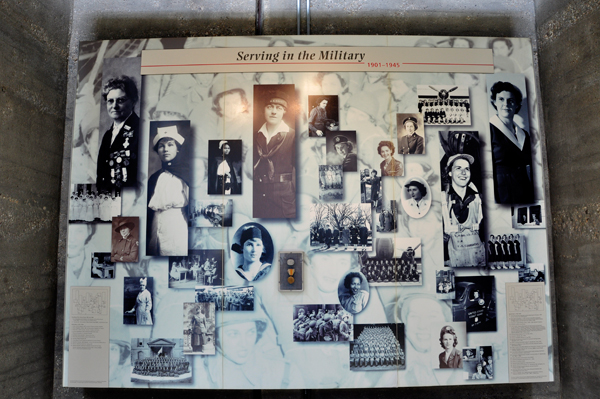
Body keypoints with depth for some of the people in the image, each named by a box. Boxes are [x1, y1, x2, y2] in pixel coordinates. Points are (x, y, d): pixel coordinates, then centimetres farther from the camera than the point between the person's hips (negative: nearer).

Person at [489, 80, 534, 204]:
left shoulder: (524, 134, 15)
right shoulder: (490, 129, -3)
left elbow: (529, 168, 18)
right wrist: (492, 198, -18)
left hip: (525, 192, 6)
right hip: (502, 193, -5)